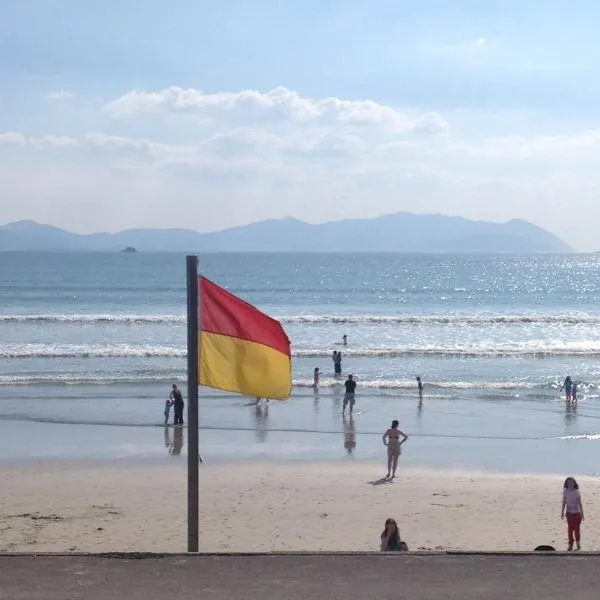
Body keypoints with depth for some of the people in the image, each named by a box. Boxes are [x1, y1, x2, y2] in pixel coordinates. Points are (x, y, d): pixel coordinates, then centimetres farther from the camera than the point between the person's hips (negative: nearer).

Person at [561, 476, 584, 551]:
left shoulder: (576, 492, -9)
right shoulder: (565, 492, -1)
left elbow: (580, 503, -6)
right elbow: (564, 503, 8)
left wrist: (582, 513, -6)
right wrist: (562, 512, 9)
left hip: (576, 513, -2)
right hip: (569, 513, 2)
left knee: (576, 529, -1)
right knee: (570, 529, 2)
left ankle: (578, 543, 16)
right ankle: (570, 544, 9)